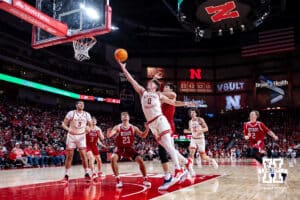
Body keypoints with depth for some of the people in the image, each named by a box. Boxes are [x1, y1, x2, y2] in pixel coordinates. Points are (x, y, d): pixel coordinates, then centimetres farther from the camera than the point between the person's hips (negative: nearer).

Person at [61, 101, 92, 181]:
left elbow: (90, 125, 9)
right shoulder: (71, 113, -7)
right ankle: (66, 175, 9)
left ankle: (86, 174, 6)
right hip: (71, 136, -2)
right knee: (69, 156, 1)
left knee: (83, 155, -3)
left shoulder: (87, 114, 0)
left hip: (81, 136, 2)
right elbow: (63, 124, -5)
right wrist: (68, 129, -24)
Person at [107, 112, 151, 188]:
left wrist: (147, 128, -22)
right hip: (120, 148, -2)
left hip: (129, 148, 2)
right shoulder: (117, 127, -11)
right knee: (113, 158, -30)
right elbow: (109, 136, -23)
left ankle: (145, 180, 6)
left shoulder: (133, 128, -4)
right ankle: (118, 180, -19)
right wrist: (109, 132, -47)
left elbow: (143, 136, -4)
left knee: (140, 160, -13)